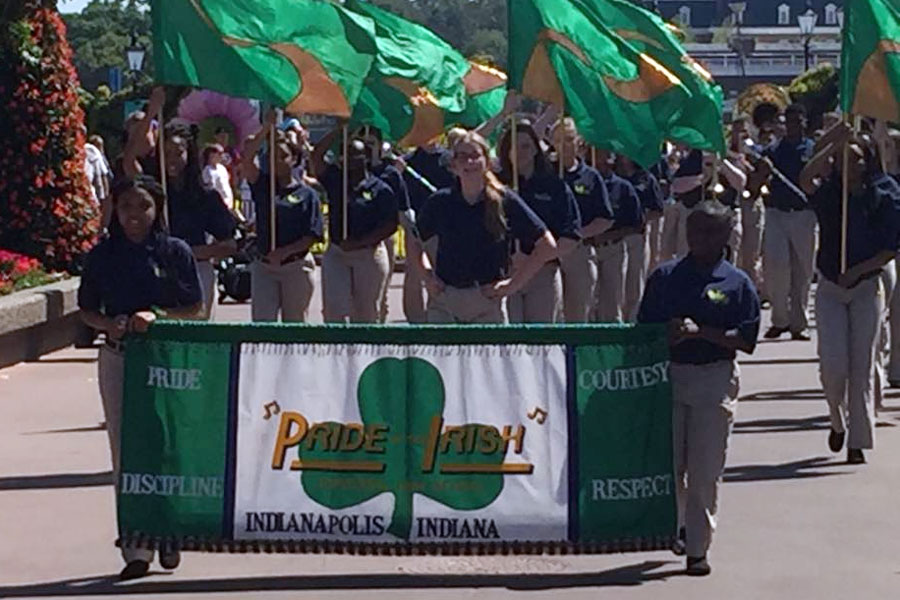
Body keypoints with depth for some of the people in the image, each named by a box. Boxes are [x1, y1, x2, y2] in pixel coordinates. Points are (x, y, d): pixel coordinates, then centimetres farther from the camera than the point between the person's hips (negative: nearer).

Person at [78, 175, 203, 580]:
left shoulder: (175, 252, 0)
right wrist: (108, 324, -9)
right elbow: (86, 310, 11)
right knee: (125, 451, 0)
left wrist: (157, 316, -15)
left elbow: (195, 309, 1)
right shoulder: (102, 255, 6)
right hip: (117, 358, 2)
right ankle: (136, 549, 3)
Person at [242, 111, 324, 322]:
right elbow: (246, 159, -8)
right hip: (264, 265, 1)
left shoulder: (307, 194, 2)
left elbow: (312, 235, -4)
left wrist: (285, 252, -16)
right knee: (261, 322, -6)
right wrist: (266, 129, -15)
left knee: (295, 323, 6)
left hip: (296, 266, -1)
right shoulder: (263, 185, 8)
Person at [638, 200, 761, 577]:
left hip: (716, 380, -2)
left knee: (705, 471, -1)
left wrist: (700, 332, -15)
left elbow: (747, 342, -4)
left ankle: (698, 548, 8)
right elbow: (644, 330, 9)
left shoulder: (738, 284, 1)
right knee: (668, 465, 4)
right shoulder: (665, 277, 8)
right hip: (667, 376, 2)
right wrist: (669, 334, -12)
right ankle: (674, 526, 30)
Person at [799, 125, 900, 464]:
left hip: (867, 288, -1)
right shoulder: (827, 194, -1)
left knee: (861, 367, 1)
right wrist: (833, 144, -21)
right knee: (832, 365, -7)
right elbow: (805, 179, -24)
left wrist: (858, 270, -15)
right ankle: (838, 420, 23)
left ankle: (858, 442, 9)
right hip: (829, 288, 1)